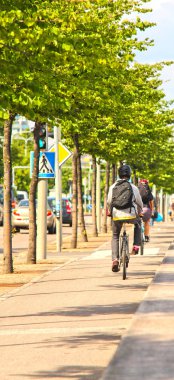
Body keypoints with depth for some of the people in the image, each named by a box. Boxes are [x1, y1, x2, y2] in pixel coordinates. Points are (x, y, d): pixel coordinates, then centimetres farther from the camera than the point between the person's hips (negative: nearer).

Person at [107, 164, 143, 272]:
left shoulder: (113, 187, 5)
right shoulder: (133, 187, 2)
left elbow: (109, 202, 7)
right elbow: (139, 203, 9)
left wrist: (111, 212, 27)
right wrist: (140, 212, 29)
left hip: (117, 216, 1)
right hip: (130, 215, -1)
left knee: (115, 237, 18)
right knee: (138, 223, 34)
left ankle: (115, 259, 0)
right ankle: (136, 246, 21)